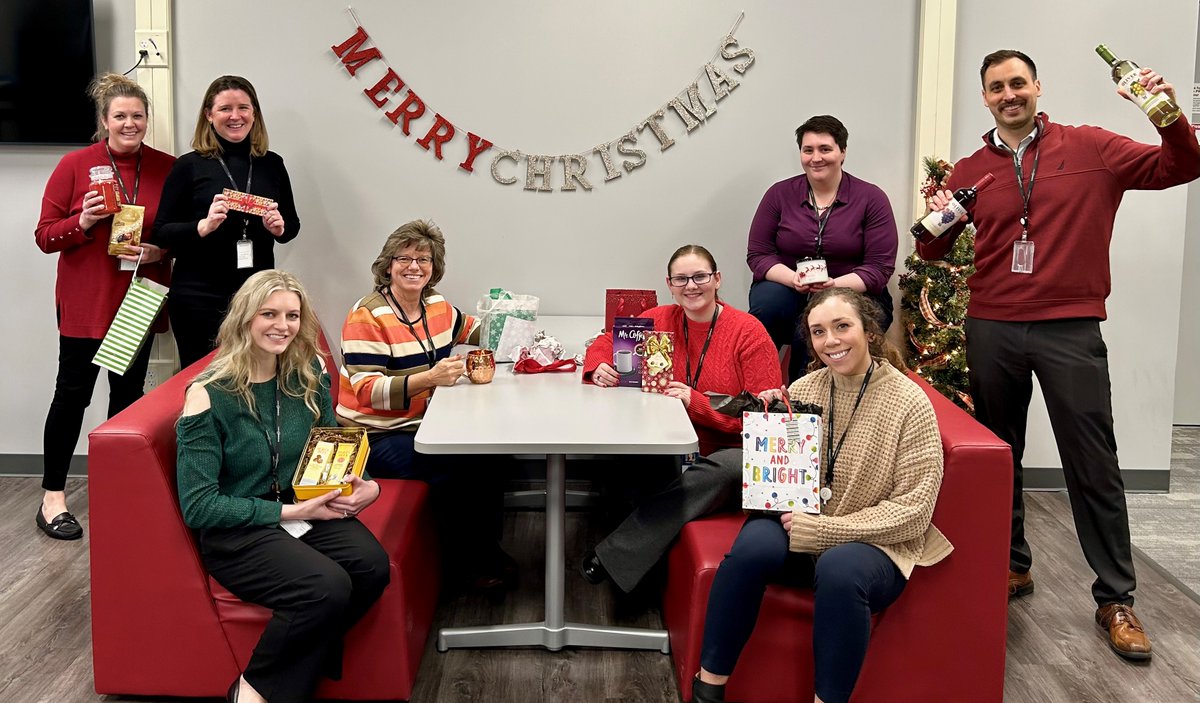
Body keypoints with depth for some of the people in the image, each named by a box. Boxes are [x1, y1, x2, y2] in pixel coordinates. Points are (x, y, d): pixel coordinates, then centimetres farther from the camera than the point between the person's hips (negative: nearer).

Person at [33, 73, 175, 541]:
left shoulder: (167, 168, 2)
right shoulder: (75, 166, -4)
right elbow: (45, 235, -3)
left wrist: (159, 250, -11)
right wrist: (83, 222, -20)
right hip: (85, 302, -3)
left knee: (129, 392, 11)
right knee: (72, 392, 3)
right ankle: (53, 497, 14)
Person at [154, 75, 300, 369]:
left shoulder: (271, 164, 6)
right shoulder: (189, 165, -2)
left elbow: (293, 223, 16)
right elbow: (162, 231, -2)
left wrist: (280, 227, -7)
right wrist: (204, 226, -19)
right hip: (200, 298, -2)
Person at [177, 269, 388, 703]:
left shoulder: (308, 377, 4)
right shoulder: (209, 395, -11)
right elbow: (198, 506, -12)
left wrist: (366, 486, -7)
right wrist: (288, 511, -18)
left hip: (305, 512, 5)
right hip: (236, 531, -5)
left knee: (372, 566, -26)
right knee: (328, 587, -32)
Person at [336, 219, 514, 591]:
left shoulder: (437, 307, 6)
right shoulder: (367, 317, -15)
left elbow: (471, 330, 28)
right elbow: (367, 391, -23)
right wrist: (429, 378, -35)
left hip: (424, 424, 7)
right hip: (377, 435, -7)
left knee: (492, 451, -14)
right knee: (453, 468, -27)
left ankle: (488, 544, 6)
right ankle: (461, 560, -4)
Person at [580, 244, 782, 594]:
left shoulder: (748, 332, -5)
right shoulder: (661, 320, 6)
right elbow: (608, 341, 20)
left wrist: (696, 402, -19)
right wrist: (599, 367, -6)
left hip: (730, 452, -3)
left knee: (724, 471, -39)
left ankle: (612, 557, -35)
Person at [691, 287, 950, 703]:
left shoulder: (909, 402, -9)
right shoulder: (803, 390, 3)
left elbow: (913, 510, -12)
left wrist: (822, 529, -18)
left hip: (874, 545, -3)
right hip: (797, 528, 3)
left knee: (839, 568, -36)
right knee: (754, 542, -29)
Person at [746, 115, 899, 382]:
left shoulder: (871, 198, 0)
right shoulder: (779, 194, 6)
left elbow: (880, 267, -5)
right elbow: (757, 254, 3)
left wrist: (835, 285, -22)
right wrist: (793, 279, -17)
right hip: (789, 288, 2)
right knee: (767, 303, -33)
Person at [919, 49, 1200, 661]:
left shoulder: (1090, 148, 2)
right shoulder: (971, 170, 7)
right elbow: (932, 254, 10)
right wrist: (935, 223, -12)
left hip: (1070, 329, -2)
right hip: (991, 330, 3)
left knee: (1093, 466, 0)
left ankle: (1115, 600, 11)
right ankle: (1013, 565, 29)